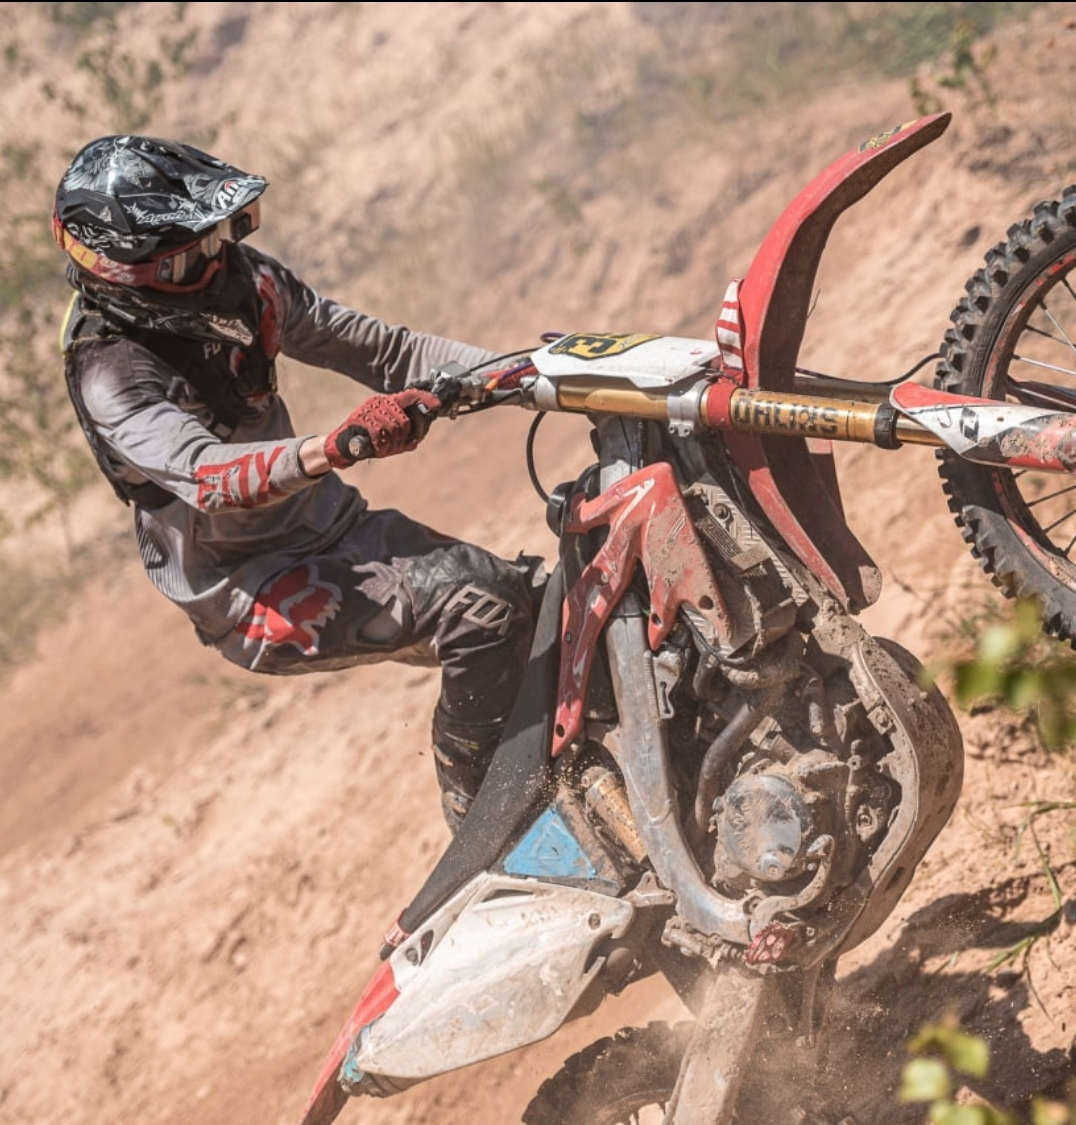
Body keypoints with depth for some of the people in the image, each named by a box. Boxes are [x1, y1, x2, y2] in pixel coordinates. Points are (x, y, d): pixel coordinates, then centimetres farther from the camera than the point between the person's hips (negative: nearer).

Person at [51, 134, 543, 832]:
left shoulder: (243, 278, -1)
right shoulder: (111, 372, -22)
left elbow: (377, 349, 4)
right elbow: (205, 474, -39)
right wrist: (340, 446, -57)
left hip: (334, 523, 8)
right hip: (250, 591, -8)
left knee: (538, 598, -4)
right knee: (480, 603, -24)